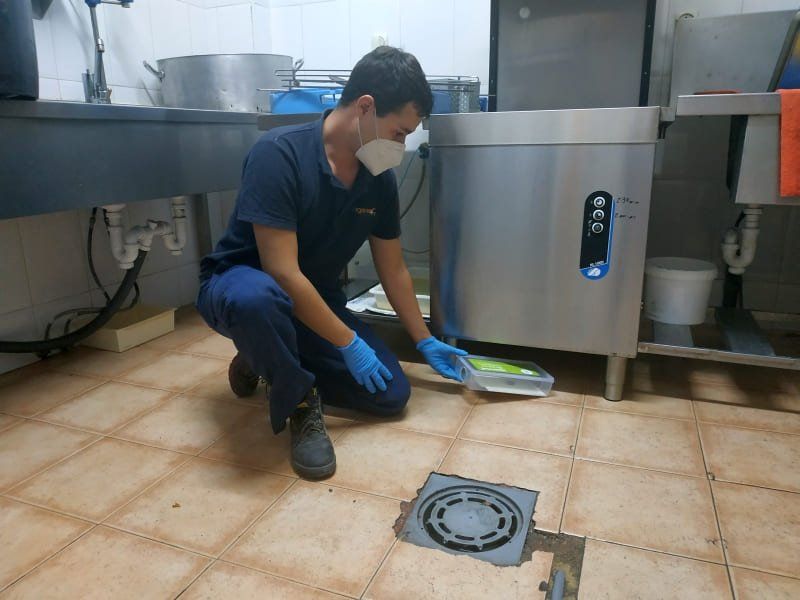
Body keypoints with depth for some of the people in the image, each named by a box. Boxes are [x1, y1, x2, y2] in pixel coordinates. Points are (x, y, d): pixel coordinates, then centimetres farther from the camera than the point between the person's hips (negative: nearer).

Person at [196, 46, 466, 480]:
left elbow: (393, 270, 5)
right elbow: (282, 272, -29)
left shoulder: (379, 180, -6)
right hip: (239, 284, -5)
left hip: (315, 301, 6)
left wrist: (425, 342, 11)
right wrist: (348, 343, -24)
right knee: (257, 296, -43)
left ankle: (268, 358, 10)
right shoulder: (279, 153, -25)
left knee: (391, 394, -7)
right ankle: (300, 403, -14)